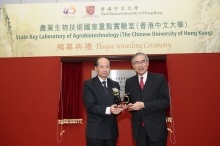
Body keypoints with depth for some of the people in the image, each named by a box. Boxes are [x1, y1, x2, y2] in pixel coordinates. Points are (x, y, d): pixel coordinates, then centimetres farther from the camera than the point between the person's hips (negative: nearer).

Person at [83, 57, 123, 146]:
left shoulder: (115, 84, 10)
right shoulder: (88, 84, -6)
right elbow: (90, 106, -15)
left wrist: (118, 108, -14)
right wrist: (108, 110, -29)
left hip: (112, 130, 5)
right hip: (95, 131, -4)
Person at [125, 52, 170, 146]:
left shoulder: (159, 79, -4)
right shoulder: (129, 82, 7)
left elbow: (165, 101, -11)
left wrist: (143, 105, -20)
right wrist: (130, 106, -10)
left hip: (156, 127, -3)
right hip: (138, 128, 3)